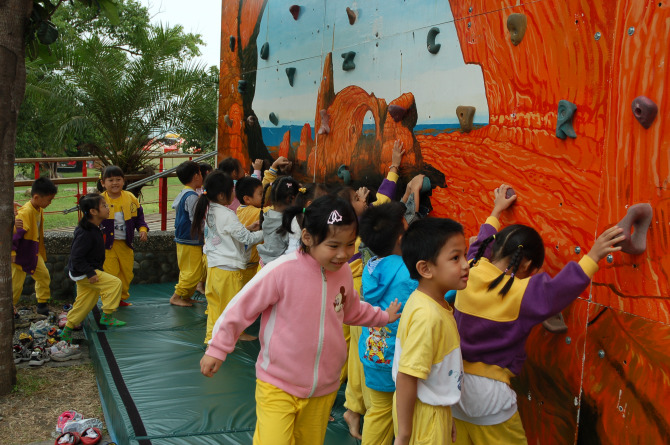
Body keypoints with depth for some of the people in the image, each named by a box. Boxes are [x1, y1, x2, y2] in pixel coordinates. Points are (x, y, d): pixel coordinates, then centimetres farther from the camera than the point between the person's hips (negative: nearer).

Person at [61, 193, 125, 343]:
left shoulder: (93, 229, 7)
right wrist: (90, 273, -26)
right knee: (115, 283, -16)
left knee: (84, 304, 15)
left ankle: (66, 332, 26)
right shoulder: (85, 233, -25)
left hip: (86, 272, 10)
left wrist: (99, 268, 21)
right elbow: (76, 257, -25)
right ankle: (106, 317, -7)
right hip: (82, 273, -10)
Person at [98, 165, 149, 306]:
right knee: (110, 273, -4)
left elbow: (139, 216, 12)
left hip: (126, 243, 4)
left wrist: (142, 229, -3)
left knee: (127, 273, 12)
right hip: (107, 244, -4)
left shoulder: (130, 198, 2)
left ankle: (122, 298, 28)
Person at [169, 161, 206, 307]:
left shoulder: (182, 194, 11)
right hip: (191, 240, -10)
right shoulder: (192, 196, -19)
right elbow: (196, 220, -21)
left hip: (182, 239, 10)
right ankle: (176, 296, 2)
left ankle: (185, 296, 21)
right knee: (193, 272, -4)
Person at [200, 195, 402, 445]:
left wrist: (383, 317, 21)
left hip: (324, 389, 5)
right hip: (277, 386, -5)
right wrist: (217, 348, -6)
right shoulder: (282, 271, -21)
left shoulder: (344, 272, -2)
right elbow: (242, 307, -11)